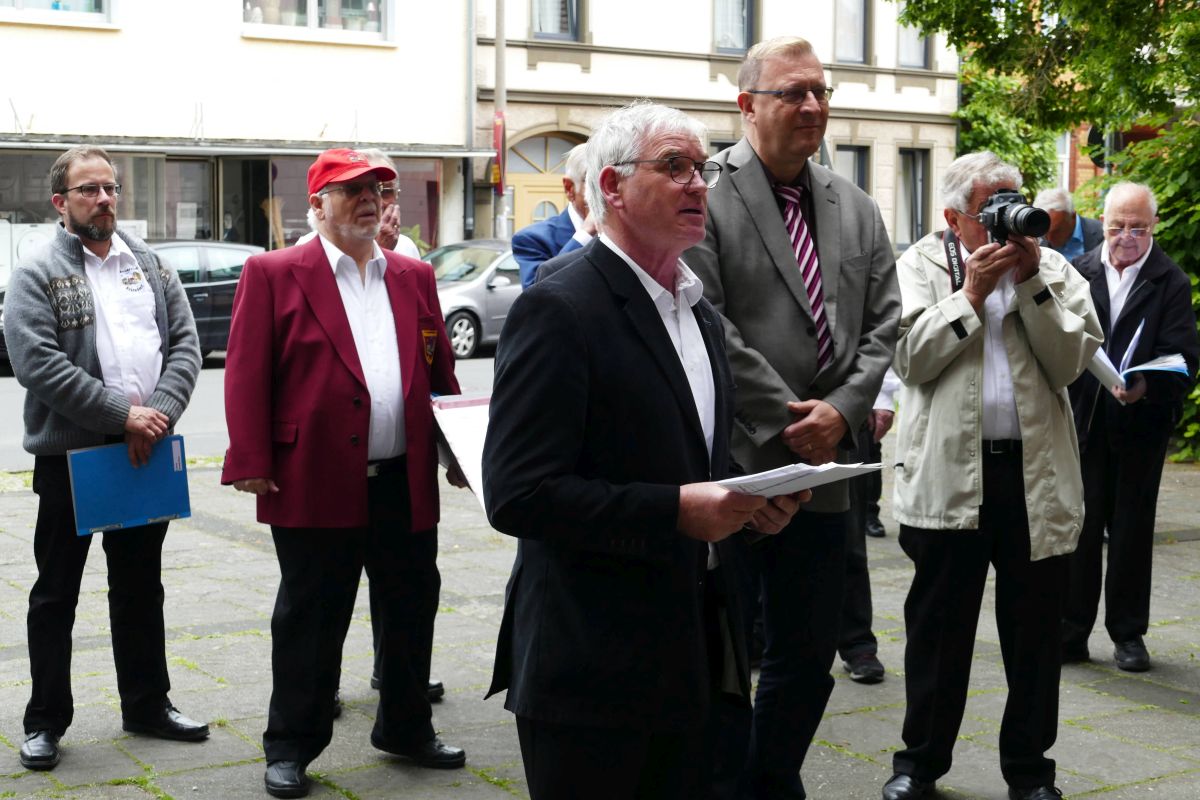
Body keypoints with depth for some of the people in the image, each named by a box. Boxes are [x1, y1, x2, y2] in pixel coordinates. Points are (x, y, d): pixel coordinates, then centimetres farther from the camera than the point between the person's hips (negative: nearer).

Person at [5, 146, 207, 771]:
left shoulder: (151, 266, 10)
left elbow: (185, 345, 4)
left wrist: (158, 413, -13)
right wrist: (123, 414, -19)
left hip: (147, 450, 5)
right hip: (69, 456, -4)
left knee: (140, 587, 15)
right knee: (56, 593, 6)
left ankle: (147, 704, 27)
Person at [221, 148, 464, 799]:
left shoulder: (414, 277, 12)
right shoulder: (273, 274, -2)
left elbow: (441, 375, 15)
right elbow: (247, 373, -7)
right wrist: (251, 463, -13)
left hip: (407, 483, 5)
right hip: (316, 484, -5)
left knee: (411, 611, 14)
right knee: (309, 621, 6)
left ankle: (406, 729, 32)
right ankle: (291, 747, 19)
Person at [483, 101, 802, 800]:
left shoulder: (702, 314, 15)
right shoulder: (559, 311, -13)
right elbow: (516, 494, -20)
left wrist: (747, 501, 3)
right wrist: (676, 510, -23)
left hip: (696, 664, 8)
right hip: (594, 671, -8)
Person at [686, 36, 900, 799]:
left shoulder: (856, 208, 11)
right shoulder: (706, 195, -8)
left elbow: (884, 324, 8)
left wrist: (841, 411, -8)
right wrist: (786, 421, -13)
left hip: (822, 465, 6)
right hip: (732, 463, -5)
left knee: (809, 658, 13)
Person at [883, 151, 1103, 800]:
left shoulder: (1052, 269, 9)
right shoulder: (921, 266, 4)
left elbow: (1070, 361, -3)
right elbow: (910, 358, -8)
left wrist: (1031, 283, -9)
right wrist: (972, 293, -10)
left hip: (1038, 474, 2)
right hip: (948, 474, -1)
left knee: (1034, 631, 9)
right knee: (938, 625, 9)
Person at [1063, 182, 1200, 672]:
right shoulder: (1077, 273, 4)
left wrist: (1146, 387, -26)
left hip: (1141, 424, -1)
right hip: (1082, 419, 2)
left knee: (1133, 529, 7)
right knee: (1079, 526, 5)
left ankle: (1128, 633, 19)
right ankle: (1070, 632, 14)